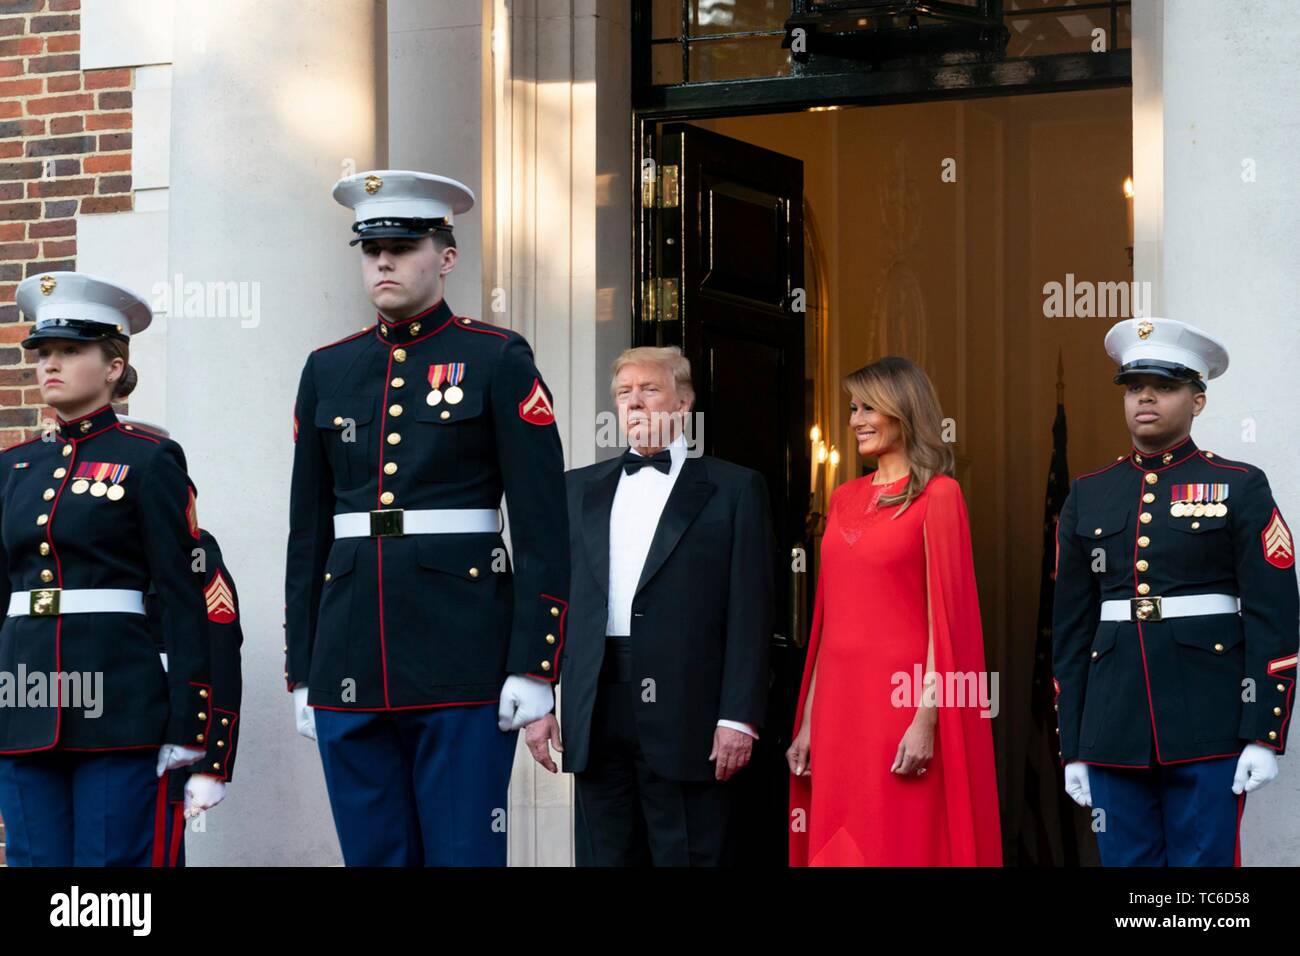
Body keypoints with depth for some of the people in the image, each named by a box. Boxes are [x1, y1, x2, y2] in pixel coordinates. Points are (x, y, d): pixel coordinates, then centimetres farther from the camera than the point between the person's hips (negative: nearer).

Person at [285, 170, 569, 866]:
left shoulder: (497, 361, 0)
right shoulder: (328, 371, 12)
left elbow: (542, 527, -4)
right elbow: (308, 531, 15)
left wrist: (534, 667, -11)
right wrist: (301, 673, 11)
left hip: (464, 667, -4)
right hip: (351, 669, 4)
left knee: (465, 854, -2)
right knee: (372, 855, 7)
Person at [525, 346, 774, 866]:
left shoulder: (735, 489, 4)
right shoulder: (580, 488, 17)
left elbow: (750, 613, -2)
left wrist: (739, 718, -9)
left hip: (688, 716, -4)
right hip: (596, 713, 4)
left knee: (690, 855, -2)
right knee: (604, 855, 6)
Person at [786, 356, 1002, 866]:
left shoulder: (937, 495, -5)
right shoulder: (845, 499, 14)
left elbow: (943, 614, -10)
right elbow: (830, 616, 15)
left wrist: (926, 720, -17)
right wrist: (808, 720, 11)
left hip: (900, 697, -6)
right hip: (840, 699, 6)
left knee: (903, 846, -2)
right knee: (836, 845, 8)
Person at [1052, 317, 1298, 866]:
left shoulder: (1240, 488, 2)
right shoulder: (1088, 497, 12)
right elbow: (1070, 630, 14)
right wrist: (1071, 749, 10)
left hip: (1209, 732, -3)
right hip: (1114, 733, 3)